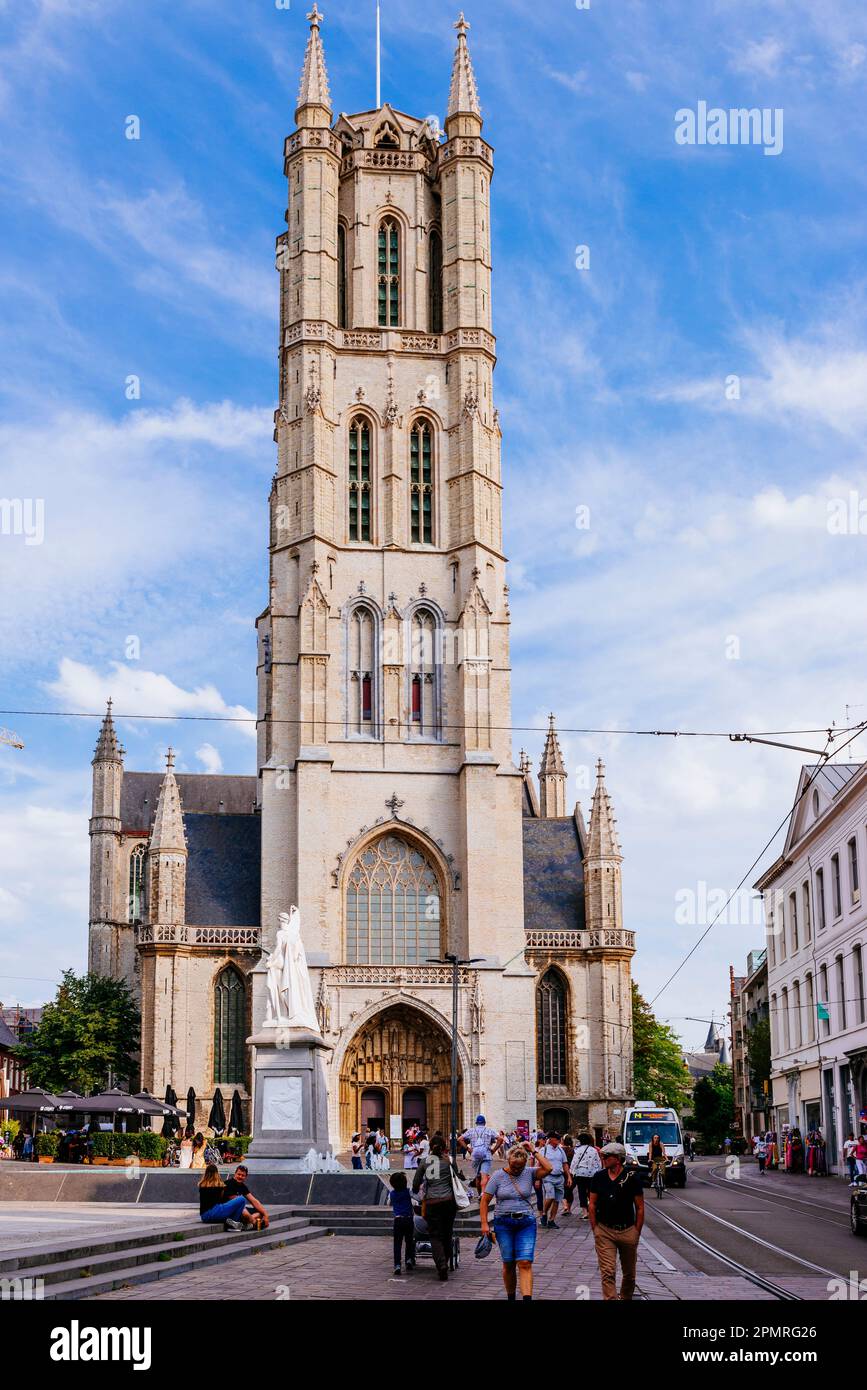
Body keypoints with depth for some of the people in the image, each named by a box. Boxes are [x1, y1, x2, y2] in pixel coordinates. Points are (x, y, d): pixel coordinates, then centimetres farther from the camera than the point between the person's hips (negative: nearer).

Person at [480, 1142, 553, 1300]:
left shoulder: (529, 1173, 2)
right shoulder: (498, 1176, 0)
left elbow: (548, 1168, -15)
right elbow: (485, 1200, 0)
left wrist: (535, 1152, -10)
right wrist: (484, 1223, -7)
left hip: (526, 1223, 0)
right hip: (504, 1223, 0)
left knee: (525, 1263, -10)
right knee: (508, 1263, 7)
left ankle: (527, 1298, -17)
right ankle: (511, 1297, 23)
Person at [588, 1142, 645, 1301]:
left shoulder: (632, 1178, -6)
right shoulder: (598, 1177, 1)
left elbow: (640, 1207, -2)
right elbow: (592, 1205, 7)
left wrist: (637, 1233, -3)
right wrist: (595, 1229, 1)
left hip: (628, 1231, 0)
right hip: (604, 1231, 1)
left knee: (629, 1273, 13)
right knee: (607, 1272, -10)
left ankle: (626, 1298, 35)